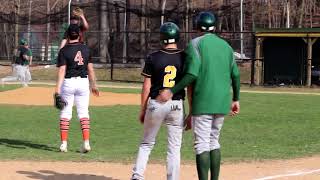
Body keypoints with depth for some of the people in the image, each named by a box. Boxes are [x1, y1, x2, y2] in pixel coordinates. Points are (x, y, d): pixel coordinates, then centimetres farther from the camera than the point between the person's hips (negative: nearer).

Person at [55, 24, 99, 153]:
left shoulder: (64, 50, -8)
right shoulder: (85, 49, 3)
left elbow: (62, 70, -15)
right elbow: (90, 68, 7)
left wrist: (58, 88, -18)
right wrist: (93, 85, 15)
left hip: (68, 83, -3)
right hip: (83, 82, 3)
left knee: (65, 113, 6)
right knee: (83, 113, 6)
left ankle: (63, 143, 5)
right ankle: (86, 142, -3)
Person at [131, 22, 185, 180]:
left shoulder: (153, 58, -4)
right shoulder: (185, 58, -2)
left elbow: (146, 87, -2)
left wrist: (142, 110, 8)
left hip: (156, 104, 0)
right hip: (177, 106, 0)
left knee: (146, 143, 14)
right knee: (174, 147, 6)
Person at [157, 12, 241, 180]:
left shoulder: (195, 44, -5)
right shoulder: (226, 45, 13)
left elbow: (192, 74, -16)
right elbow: (235, 75, 12)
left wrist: (172, 91, -14)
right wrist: (236, 99, 20)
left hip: (203, 102, -6)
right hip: (222, 103, 6)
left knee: (202, 144, -5)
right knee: (214, 141, 17)